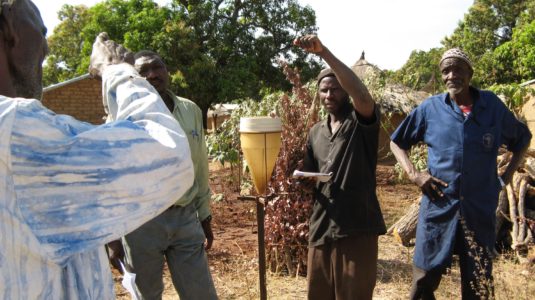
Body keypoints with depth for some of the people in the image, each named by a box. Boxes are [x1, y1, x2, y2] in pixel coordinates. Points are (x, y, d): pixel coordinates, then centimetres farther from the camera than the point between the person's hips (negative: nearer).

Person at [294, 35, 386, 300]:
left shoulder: (361, 122, -4)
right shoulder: (315, 132, 14)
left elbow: (363, 96, -27)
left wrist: (324, 53, -31)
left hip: (356, 226, -6)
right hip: (321, 226, 6)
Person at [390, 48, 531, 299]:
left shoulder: (492, 105, 2)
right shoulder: (430, 108, 0)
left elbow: (522, 138, 18)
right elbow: (397, 141, 10)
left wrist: (508, 174, 6)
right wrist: (413, 174, -4)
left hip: (480, 209, 1)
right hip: (438, 206, -1)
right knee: (425, 277, 6)